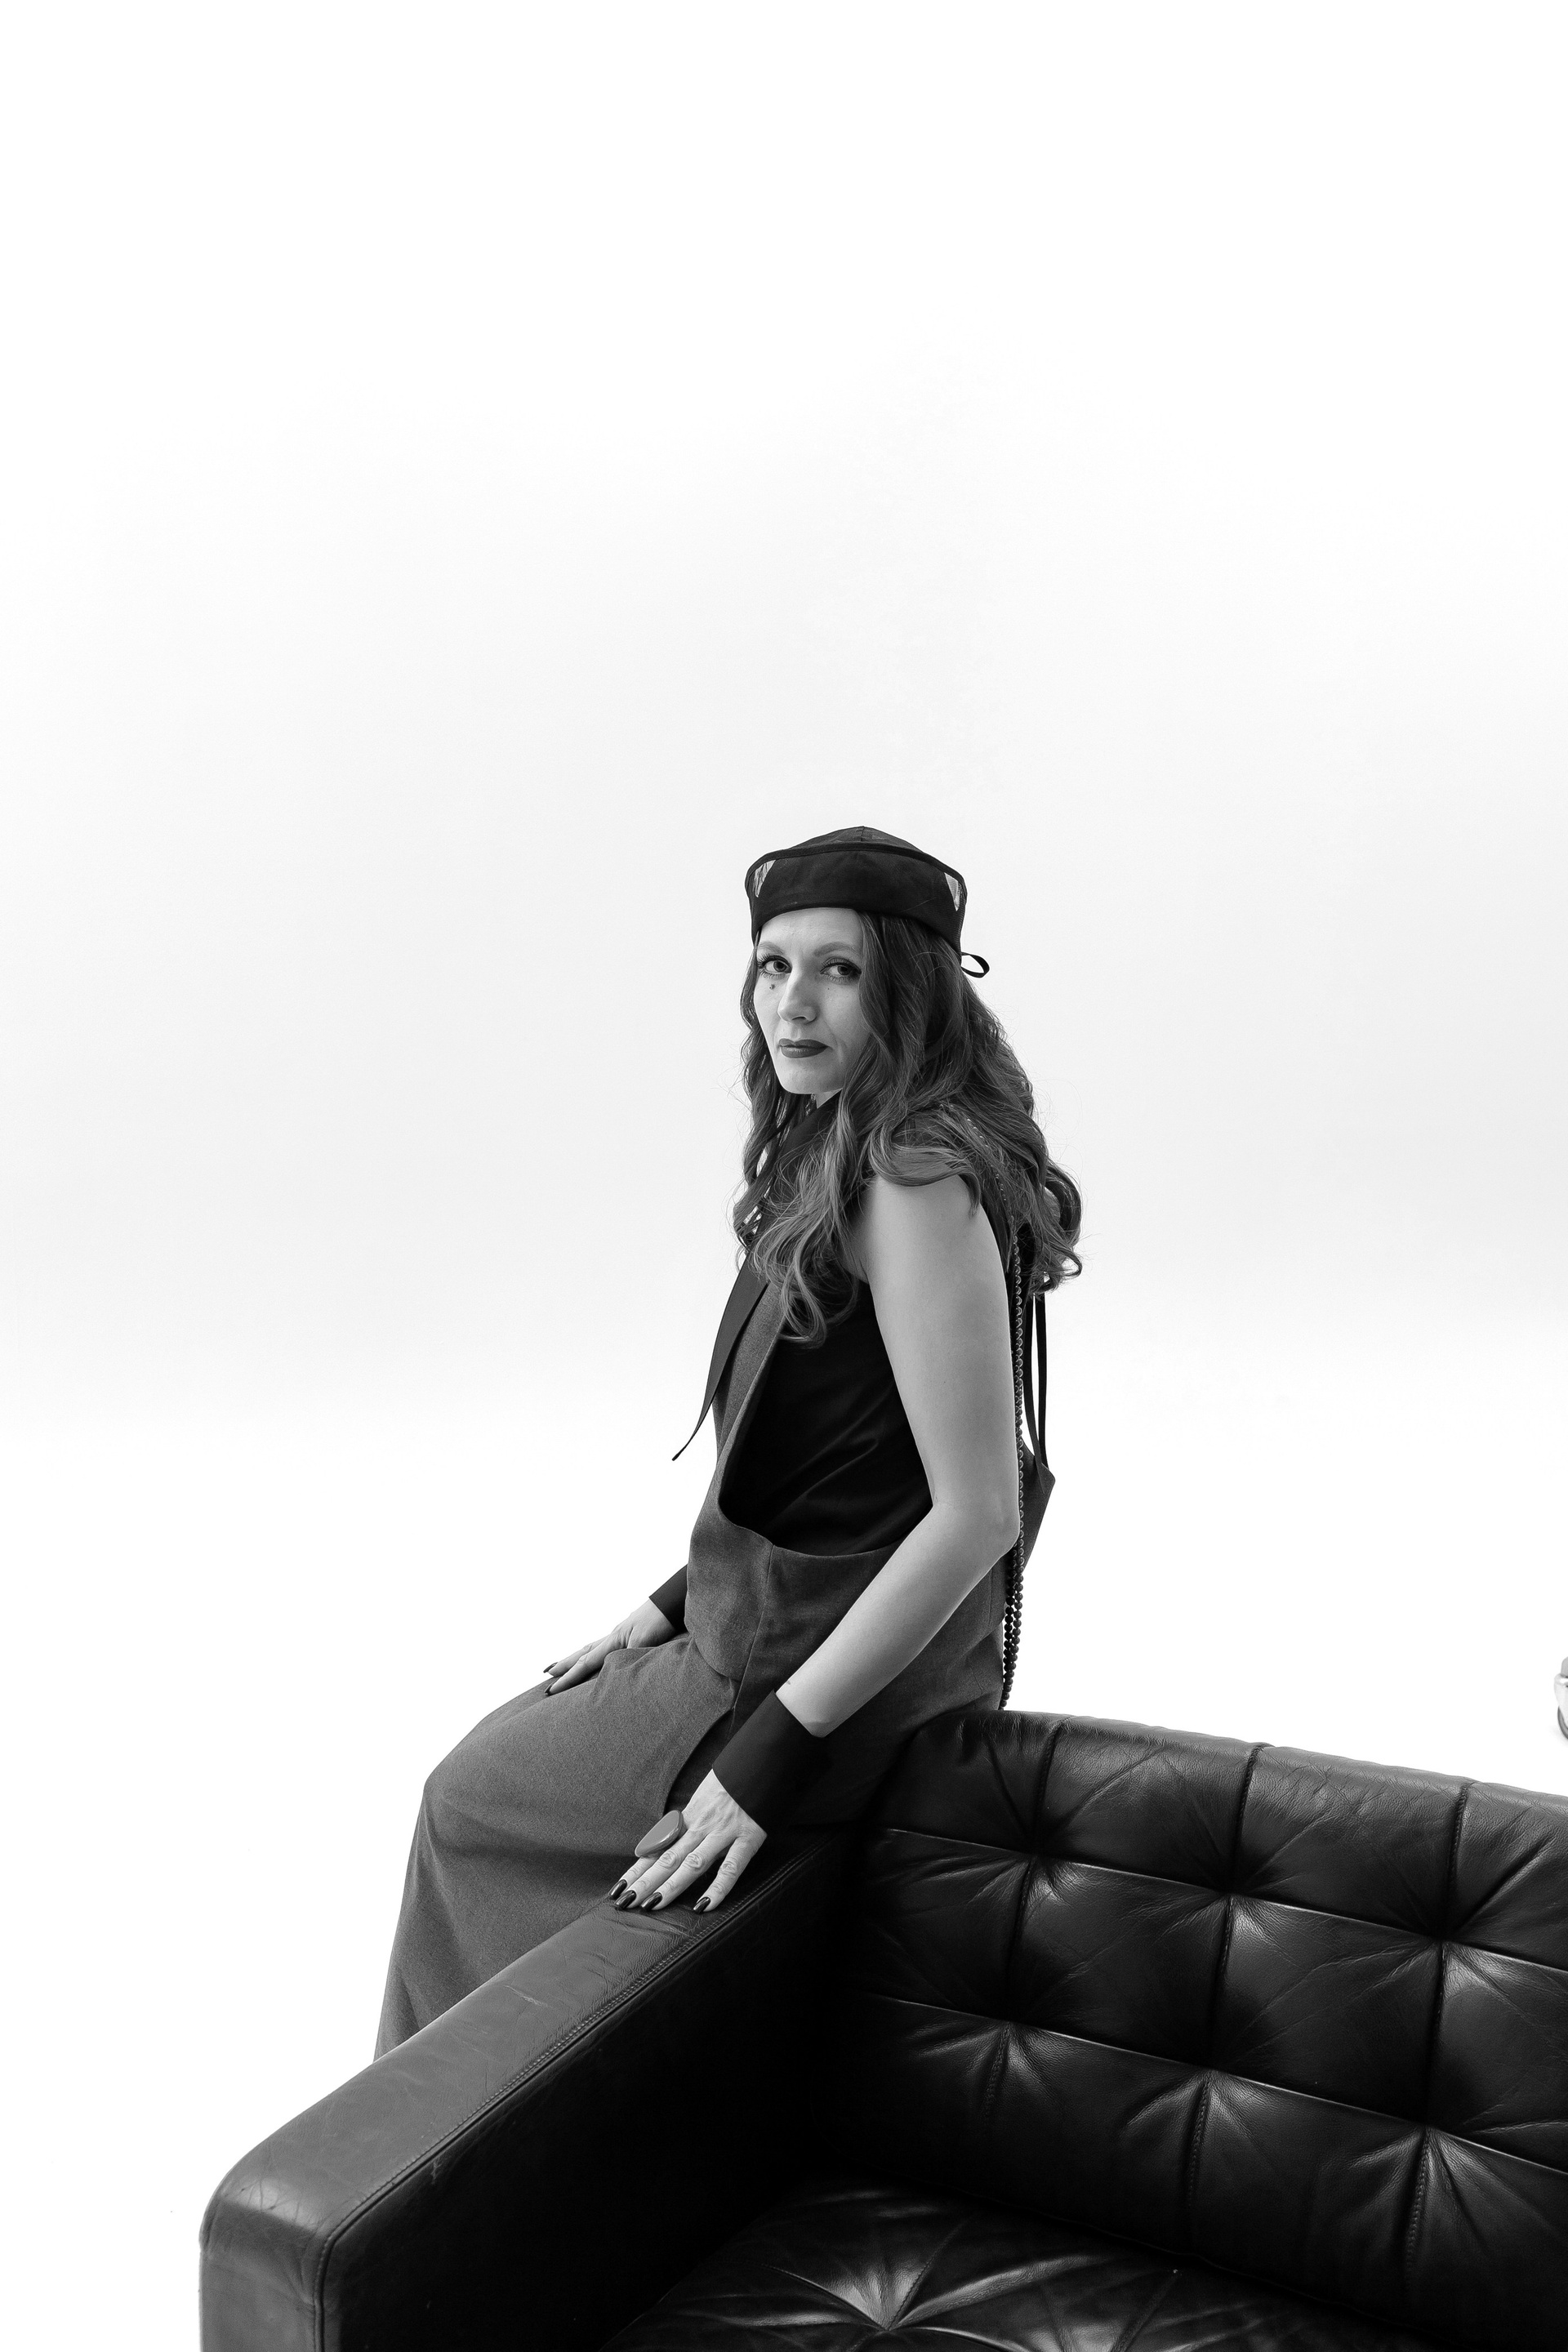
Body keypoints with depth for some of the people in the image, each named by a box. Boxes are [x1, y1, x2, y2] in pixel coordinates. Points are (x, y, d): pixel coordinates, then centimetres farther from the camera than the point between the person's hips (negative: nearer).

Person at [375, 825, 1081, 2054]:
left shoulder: (916, 1185, -25)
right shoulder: (837, 1164, 5)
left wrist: (769, 1754, -24)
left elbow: (976, 1514, -27)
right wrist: (674, 1607, 11)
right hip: (782, 1623, 9)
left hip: (833, 1668, -9)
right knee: (500, 1751, 25)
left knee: (470, 1797, 12)